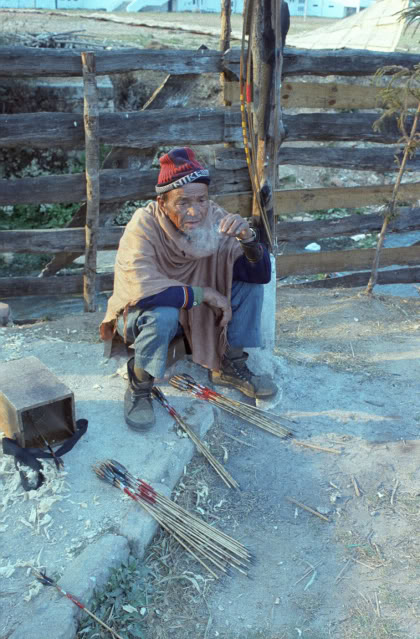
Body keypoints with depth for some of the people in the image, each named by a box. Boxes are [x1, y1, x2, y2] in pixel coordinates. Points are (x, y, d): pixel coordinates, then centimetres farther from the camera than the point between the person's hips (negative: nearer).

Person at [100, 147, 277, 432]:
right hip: (143, 315, -4)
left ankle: (230, 366, 3)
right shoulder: (144, 226, -28)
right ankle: (139, 387, -10)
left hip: (197, 310, 5)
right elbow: (143, 291, -41)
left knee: (250, 283, -14)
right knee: (163, 315, -38)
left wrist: (248, 238, -40)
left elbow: (262, 274, -20)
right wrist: (204, 293, -34)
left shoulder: (215, 218, -17)